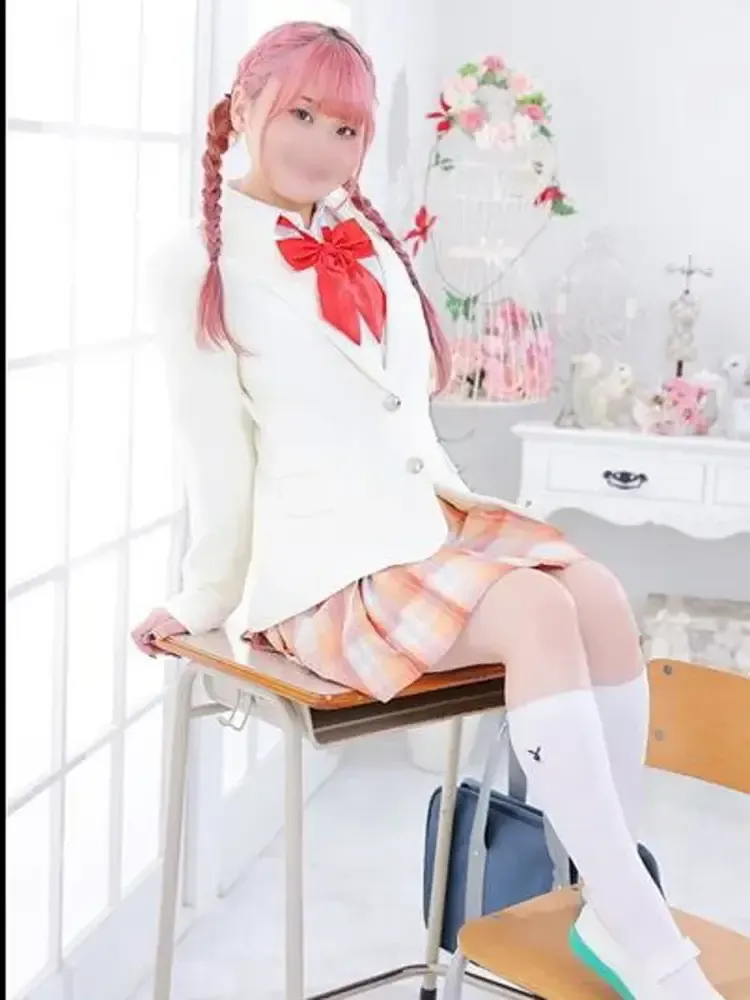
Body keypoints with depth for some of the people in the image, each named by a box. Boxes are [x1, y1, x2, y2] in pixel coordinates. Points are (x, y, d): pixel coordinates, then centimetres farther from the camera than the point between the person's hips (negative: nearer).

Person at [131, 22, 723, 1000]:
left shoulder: (371, 239, 15)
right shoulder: (198, 265, -5)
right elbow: (215, 450, -5)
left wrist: (455, 499, 13)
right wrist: (205, 604, 1)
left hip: (425, 519, 6)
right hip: (322, 558, -6)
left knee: (600, 595, -22)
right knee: (537, 613, -30)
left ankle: (613, 907, -17)